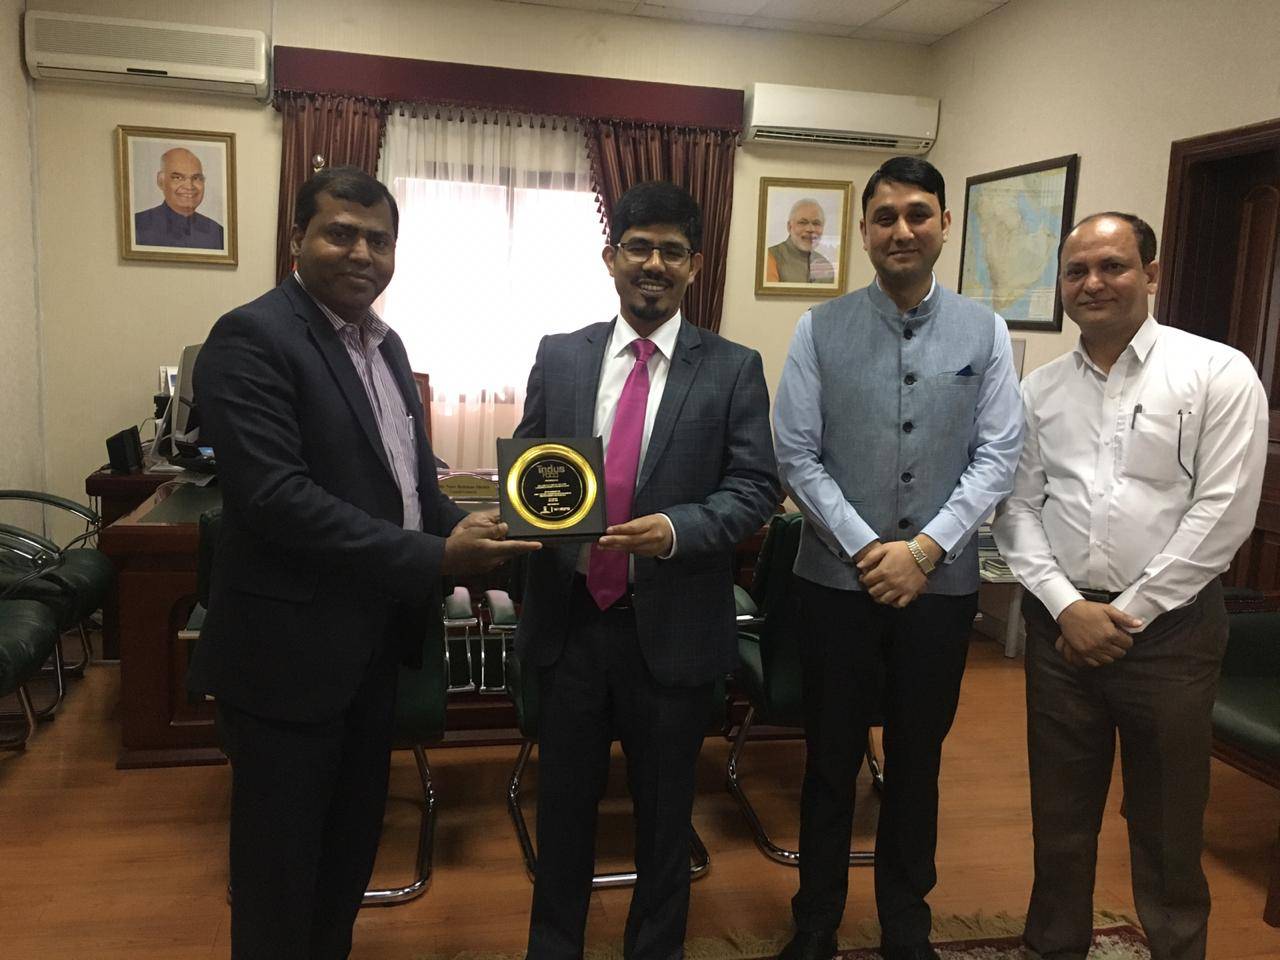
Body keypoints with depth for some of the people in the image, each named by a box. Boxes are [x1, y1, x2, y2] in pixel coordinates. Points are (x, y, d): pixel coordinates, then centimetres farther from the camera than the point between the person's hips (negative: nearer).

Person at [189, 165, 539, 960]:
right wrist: (434, 558, -26)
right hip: (291, 647, -8)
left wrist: (464, 528, -4)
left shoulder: (384, 344, 10)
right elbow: (276, 496, -26)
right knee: (282, 861, 11)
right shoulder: (252, 338, -16)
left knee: (352, 842, 23)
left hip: (373, 639, 8)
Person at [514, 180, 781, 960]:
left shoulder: (733, 369, -3)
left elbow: (756, 487, -7)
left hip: (672, 624, -2)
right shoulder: (559, 357, 4)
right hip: (569, 616, 2)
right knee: (564, 801, 18)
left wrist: (677, 529, -24)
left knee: (665, 810, 16)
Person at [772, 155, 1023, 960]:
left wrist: (925, 548, -13)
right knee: (831, 762, 12)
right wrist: (866, 549, -13)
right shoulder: (821, 330, -4)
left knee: (917, 762, 16)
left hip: (942, 583, 1)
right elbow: (796, 456, -6)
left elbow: (998, 457, -3)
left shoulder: (984, 332, -1)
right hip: (838, 581, -1)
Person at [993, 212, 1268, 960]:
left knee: (1167, 824, 11)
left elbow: (1223, 513, -10)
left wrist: (1129, 613, -11)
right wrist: (1066, 605, -9)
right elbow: (1017, 508, 4)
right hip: (1060, 625, 4)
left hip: (1170, 627, -3)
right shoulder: (1040, 390, 6)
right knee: (1060, 812, 16)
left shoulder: (1218, 373, -5)